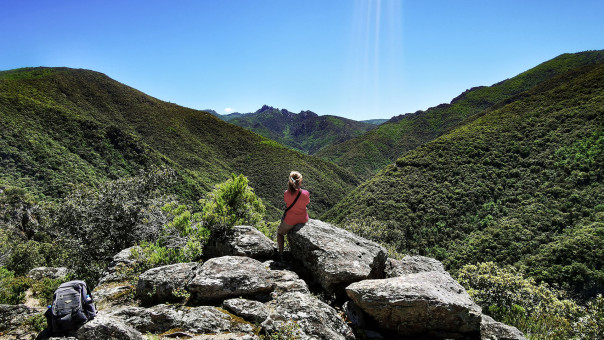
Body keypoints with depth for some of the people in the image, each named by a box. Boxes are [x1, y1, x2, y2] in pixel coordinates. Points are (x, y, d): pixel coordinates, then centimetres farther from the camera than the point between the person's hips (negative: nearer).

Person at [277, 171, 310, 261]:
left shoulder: (286, 193, -23)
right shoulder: (305, 193, -22)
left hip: (290, 221, -1)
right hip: (303, 220, 2)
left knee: (280, 232, 29)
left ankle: (281, 253, 23)